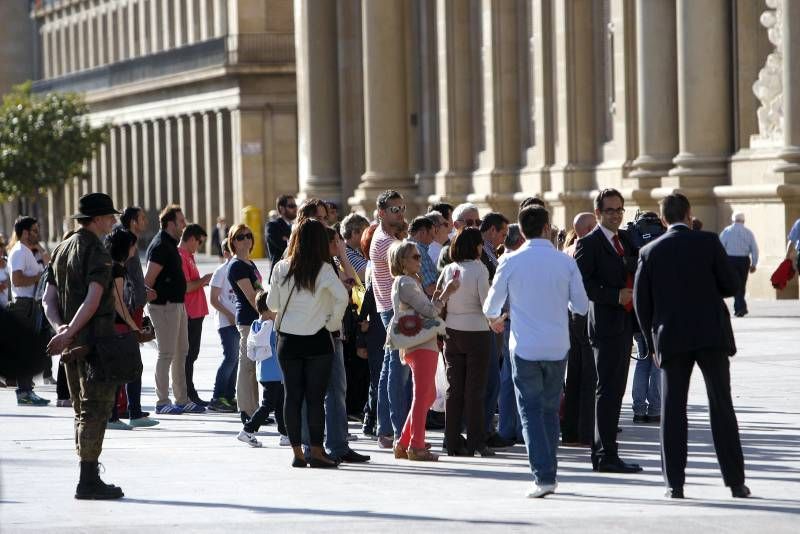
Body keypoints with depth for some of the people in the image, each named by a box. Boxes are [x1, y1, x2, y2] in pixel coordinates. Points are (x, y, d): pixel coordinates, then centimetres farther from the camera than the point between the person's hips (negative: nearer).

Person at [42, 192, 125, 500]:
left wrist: (60, 328, -6)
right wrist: (68, 334, -23)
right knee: (96, 409, -5)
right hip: (95, 341, -9)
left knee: (82, 410, 14)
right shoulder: (98, 253, -12)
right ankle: (88, 481, -6)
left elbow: (48, 299, 9)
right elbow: (93, 300, -23)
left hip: (71, 344, 9)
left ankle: (88, 478, 17)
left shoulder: (61, 250, 14)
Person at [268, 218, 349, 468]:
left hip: (287, 340, 3)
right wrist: (333, 322, -6)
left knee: (292, 395, 6)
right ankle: (316, 452, 0)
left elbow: (272, 304, 7)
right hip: (317, 340, -3)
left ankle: (297, 452, 7)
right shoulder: (323, 269, -8)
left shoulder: (281, 268, 1)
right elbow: (342, 296, -20)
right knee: (315, 396, 1)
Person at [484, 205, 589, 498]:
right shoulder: (565, 262, -3)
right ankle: (550, 474, 19)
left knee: (531, 411, 0)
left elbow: (491, 306, 6)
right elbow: (581, 306, 2)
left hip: (525, 347, -2)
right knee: (550, 410, 15)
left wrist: (495, 319, 30)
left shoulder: (511, 262, -5)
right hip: (557, 347, 2)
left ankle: (542, 475, -12)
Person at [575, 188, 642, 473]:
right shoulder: (589, 243, -9)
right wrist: (615, 296, -21)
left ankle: (602, 452, 19)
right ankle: (607, 455, -6)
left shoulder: (626, 239, 15)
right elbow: (580, 283, -17)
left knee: (615, 390, 12)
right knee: (607, 390, -7)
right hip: (606, 324, -8)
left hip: (625, 324, 8)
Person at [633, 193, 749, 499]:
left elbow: (641, 302, 2)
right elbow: (732, 286, -2)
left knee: (673, 410, 5)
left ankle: (675, 483, 1)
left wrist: (653, 344, 12)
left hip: (671, 339, 1)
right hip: (711, 335, -1)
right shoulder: (708, 242, -3)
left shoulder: (650, 252, 1)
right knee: (721, 407, 4)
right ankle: (735, 482, 3)